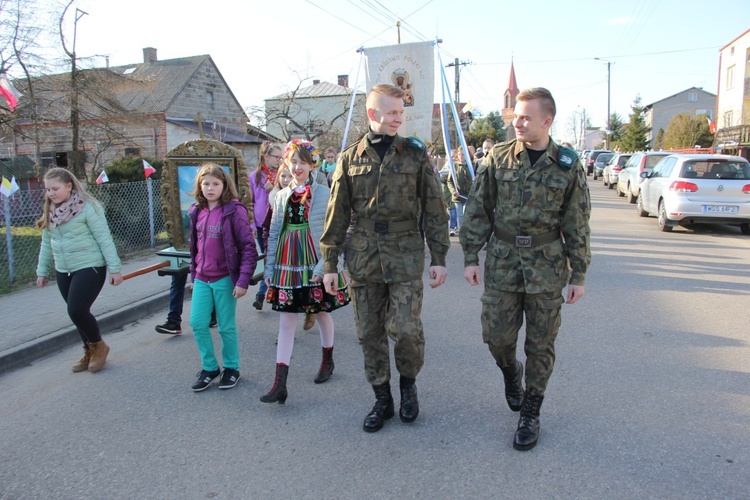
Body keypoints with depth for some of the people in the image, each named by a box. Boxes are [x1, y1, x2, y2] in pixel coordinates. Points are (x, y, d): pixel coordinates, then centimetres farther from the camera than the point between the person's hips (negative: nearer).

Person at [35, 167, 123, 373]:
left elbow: (105, 239, -14)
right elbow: (46, 244, 17)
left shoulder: (87, 207, -13)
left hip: (90, 268, -7)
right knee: (77, 312, 11)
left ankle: (98, 346, 10)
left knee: (77, 310, -15)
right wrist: (42, 271, 18)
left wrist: (114, 268, -16)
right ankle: (89, 352, 28)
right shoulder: (50, 212, 8)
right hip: (64, 272, 7)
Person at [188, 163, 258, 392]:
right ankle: (209, 367, 24)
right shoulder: (196, 212, 7)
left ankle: (231, 368, 26)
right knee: (197, 323, 4)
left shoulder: (234, 210, -11)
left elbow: (249, 248, -13)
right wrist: (193, 274, 17)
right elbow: (194, 246, 17)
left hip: (225, 278, -5)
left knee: (226, 326, 6)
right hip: (202, 279, 5)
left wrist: (243, 281, -16)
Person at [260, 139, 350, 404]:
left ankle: (328, 361, 38)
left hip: (315, 262, -3)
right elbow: (273, 234, 11)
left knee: (322, 312, 13)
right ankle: (280, 384, 2)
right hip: (287, 264, 3)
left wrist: (323, 265, -16)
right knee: (286, 320, 1)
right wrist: (269, 268, 8)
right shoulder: (282, 195, 9)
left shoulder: (323, 192, -3)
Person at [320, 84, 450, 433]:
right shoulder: (350, 159, 5)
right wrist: (330, 264, 5)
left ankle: (408, 382, 23)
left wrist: (439, 257, -1)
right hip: (363, 260, 2)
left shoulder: (415, 154, 2)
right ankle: (382, 399, 27)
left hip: (405, 258, -2)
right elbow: (336, 216, 7)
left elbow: (434, 210, 3)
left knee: (405, 329, -8)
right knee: (369, 334, 8)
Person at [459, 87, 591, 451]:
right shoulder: (498, 158, 0)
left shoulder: (568, 166, -1)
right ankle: (510, 371, 38)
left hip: (546, 267, 0)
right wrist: (470, 257, -3)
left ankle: (530, 414, 24)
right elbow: (478, 210, 2)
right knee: (496, 335, 3)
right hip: (502, 263, 1)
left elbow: (577, 226, 2)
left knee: (541, 345, 7)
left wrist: (578, 275, 1)